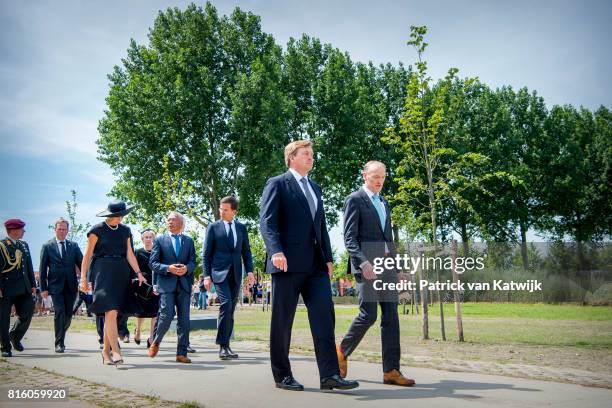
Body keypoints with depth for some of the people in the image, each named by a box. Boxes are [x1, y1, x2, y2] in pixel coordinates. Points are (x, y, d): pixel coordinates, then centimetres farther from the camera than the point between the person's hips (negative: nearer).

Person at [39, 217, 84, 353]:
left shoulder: (74, 245, 10)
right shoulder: (47, 246, 4)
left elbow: (81, 263, 5)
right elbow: (43, 268, 3)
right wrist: (43, 288, -3)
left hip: (71, 286, 3)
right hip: (56, 286, -3)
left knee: (68, 314, 6)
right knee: (60, 312, -12)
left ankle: (61, 336, 29)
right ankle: (59, 343, -3)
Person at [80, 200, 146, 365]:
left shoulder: (125, 230, 13)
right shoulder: (97, 230, -2)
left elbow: (129, 254, 14)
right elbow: (87, 255, -1)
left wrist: (138, 273, 4)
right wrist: (83, 277, -6)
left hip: (121, 273, 5)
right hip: (103, 272, -5)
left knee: (111, 314, 6)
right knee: (111, 312, -15)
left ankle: (106, 351, 15)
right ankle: (115, 352, -17)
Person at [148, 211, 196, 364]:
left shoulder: (189, 241, 14)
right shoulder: (159, 240, 7)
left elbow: (193, 261, 9)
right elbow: (152, 263, 1)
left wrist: (187, 268, -13)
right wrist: (168, 268, -15)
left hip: (184, 284, 2)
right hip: (166, 283, -2)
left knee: (184, 319, 0)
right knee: (167, 316, -11)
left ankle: (182, 353, 6)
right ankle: (156, 342, 17)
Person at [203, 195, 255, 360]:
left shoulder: (241, 227, 13)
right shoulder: (213, 227, 4)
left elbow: (246, 251, 13)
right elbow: (206, 254, 3)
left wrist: (250, 271, 1)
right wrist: (206, 276, -5)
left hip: (235, 274, 4)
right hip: (220, 272, -3)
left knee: (231, 310, 5)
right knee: (226, 304, -19)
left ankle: (226, 345, 13)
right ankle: (222, 346, -14)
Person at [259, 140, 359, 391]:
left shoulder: (315, 188, 23)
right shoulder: (277, 184, 1)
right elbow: (267, 221, -10)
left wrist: (328, 257, 13)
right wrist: (276, 251, -25)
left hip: (316, 264, 6)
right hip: (288, 262, -6)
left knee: (324, 315, -4)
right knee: (282, 321, 2)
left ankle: (329, 375, -4)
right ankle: (282, 375, 13)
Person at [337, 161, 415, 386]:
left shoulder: (384, 203, 22)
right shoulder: (354, 200, -1)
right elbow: (349, 238, -8)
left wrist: (395, 266, 18)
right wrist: (363, 262, -21)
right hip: (366, 262, -7)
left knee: (391, 316, 0)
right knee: (368, 314, -10)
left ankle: (391, 370, 1)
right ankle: (342, 350, 14)